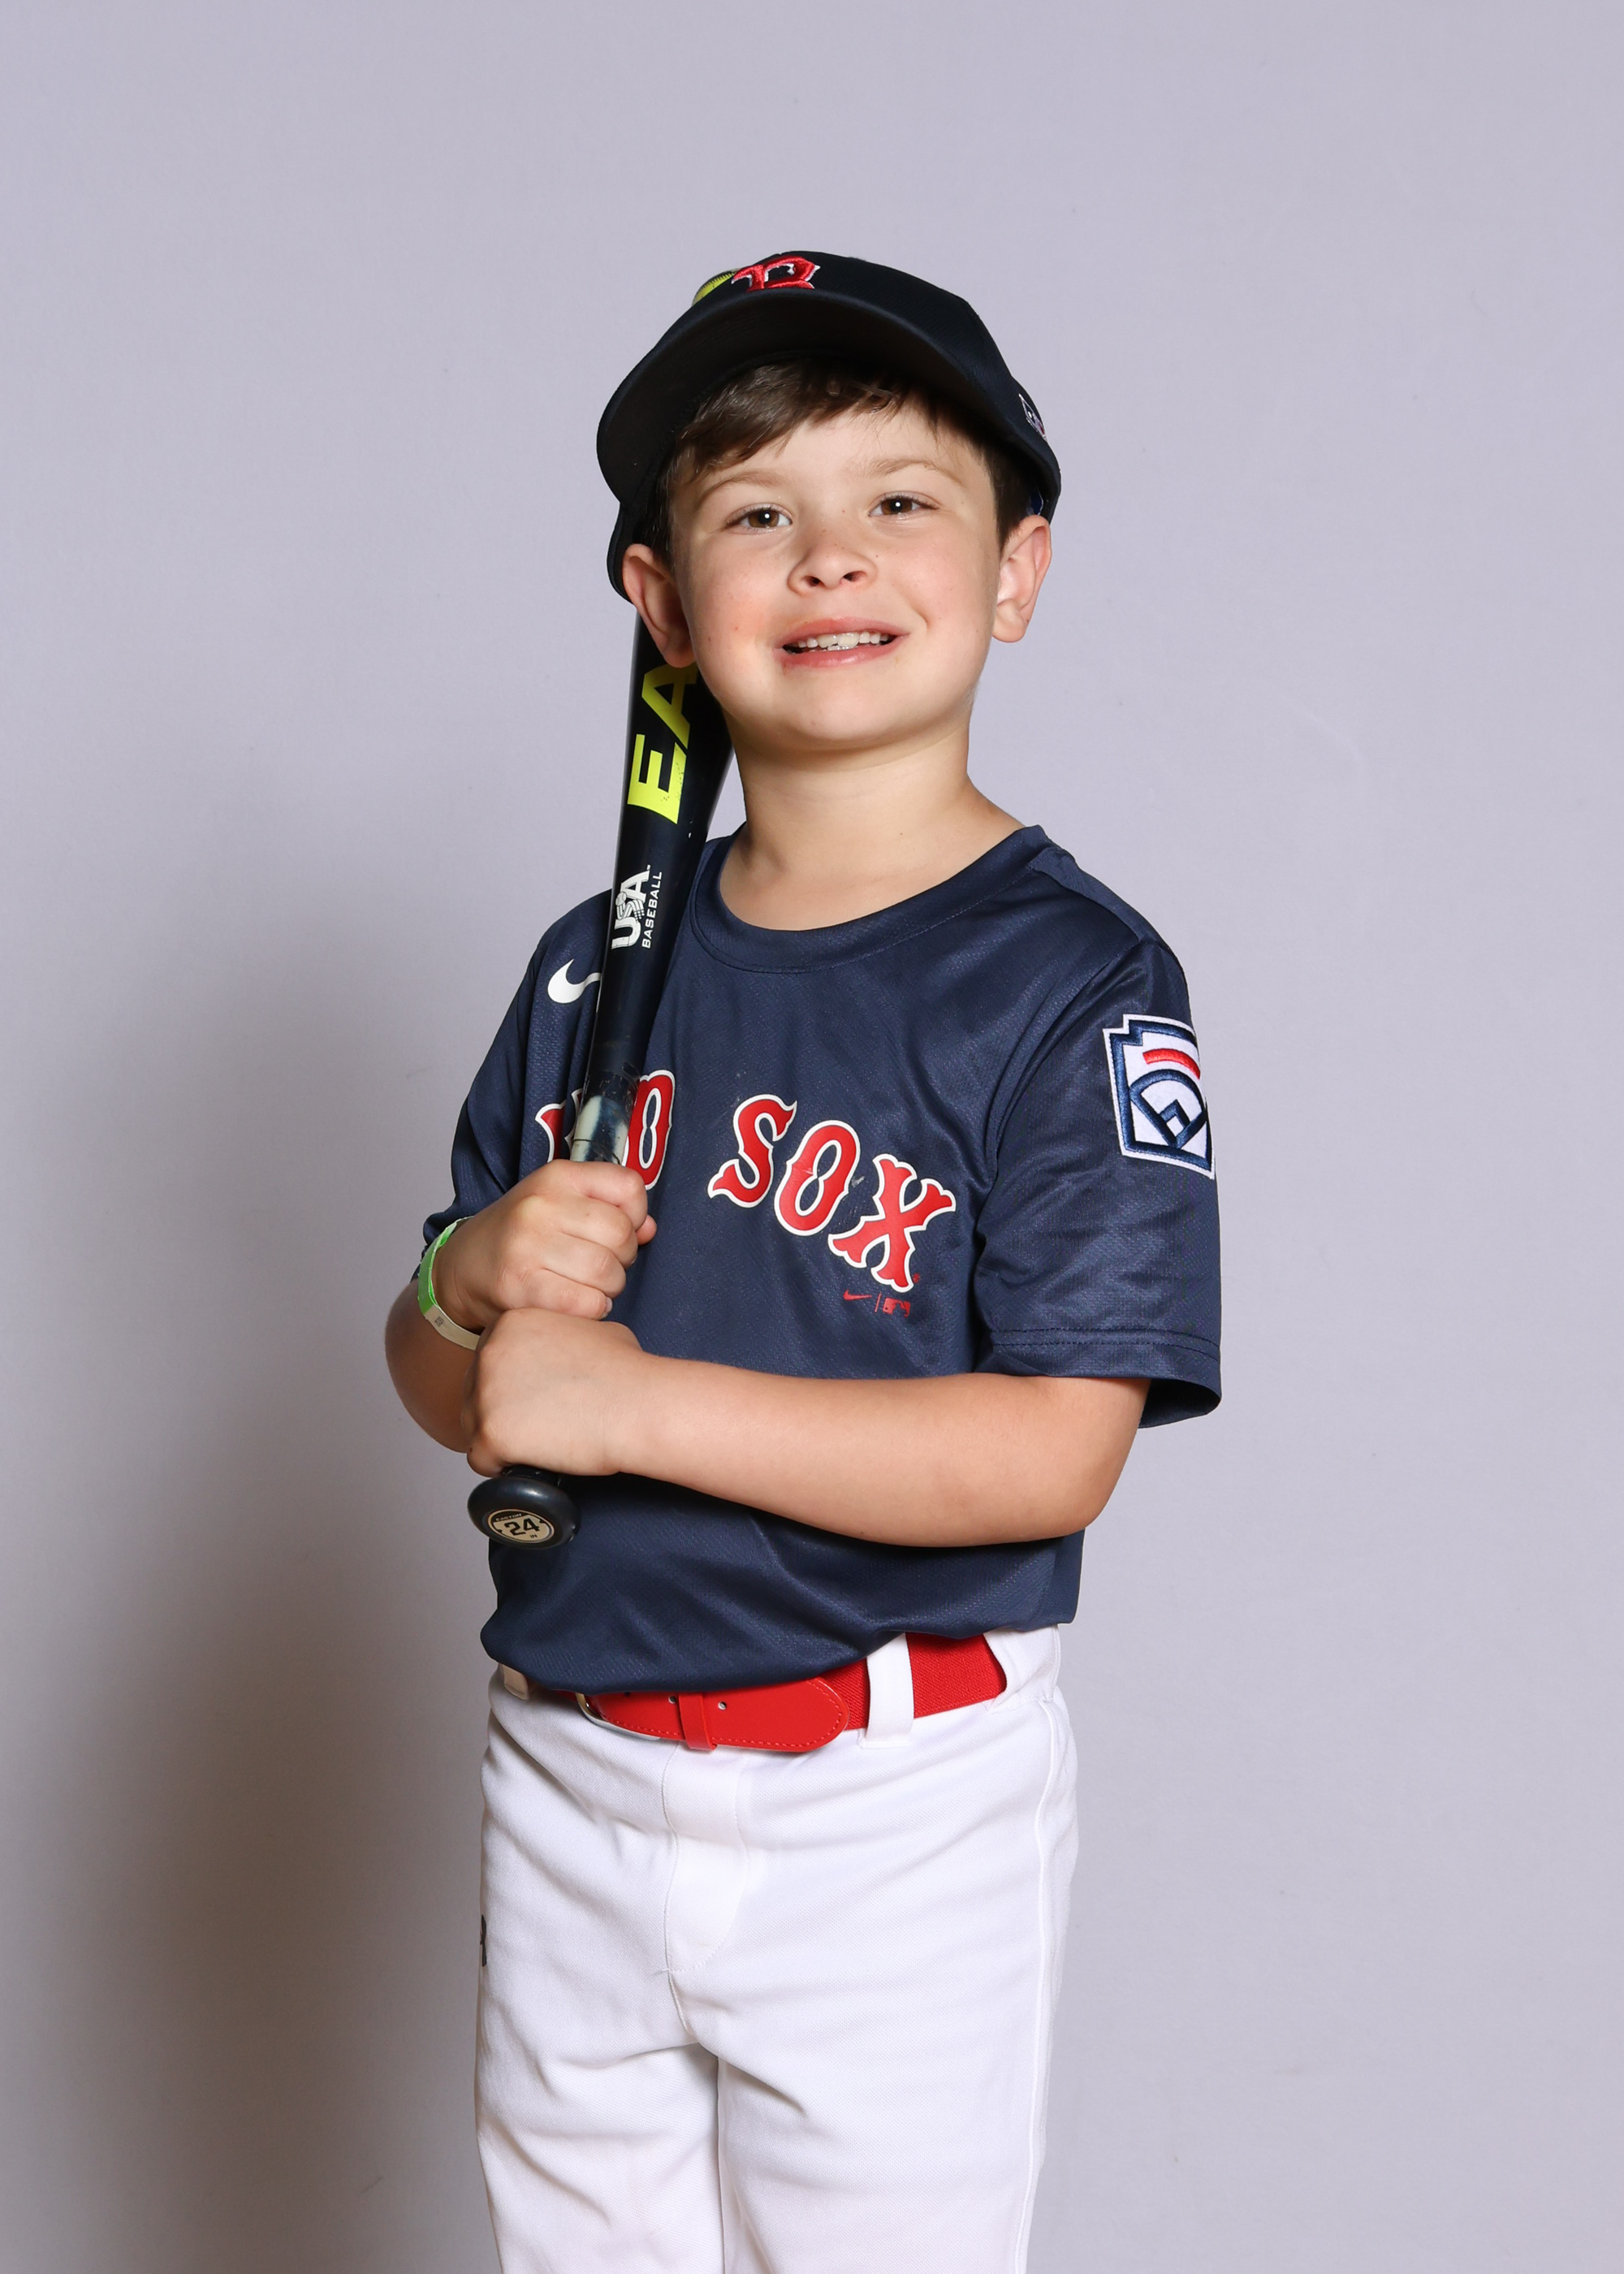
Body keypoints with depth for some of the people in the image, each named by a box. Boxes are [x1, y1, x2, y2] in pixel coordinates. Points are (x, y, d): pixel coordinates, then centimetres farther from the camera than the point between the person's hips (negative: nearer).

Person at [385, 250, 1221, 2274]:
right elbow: (446, 1382, 10)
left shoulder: (1072, 983, -12)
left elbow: (1054, 1453, -19)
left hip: (892, 1814, -5)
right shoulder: (600, 966, 6)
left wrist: (630, 1402, -20)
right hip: (568, 1784, 5)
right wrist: (476, 1283, -13)